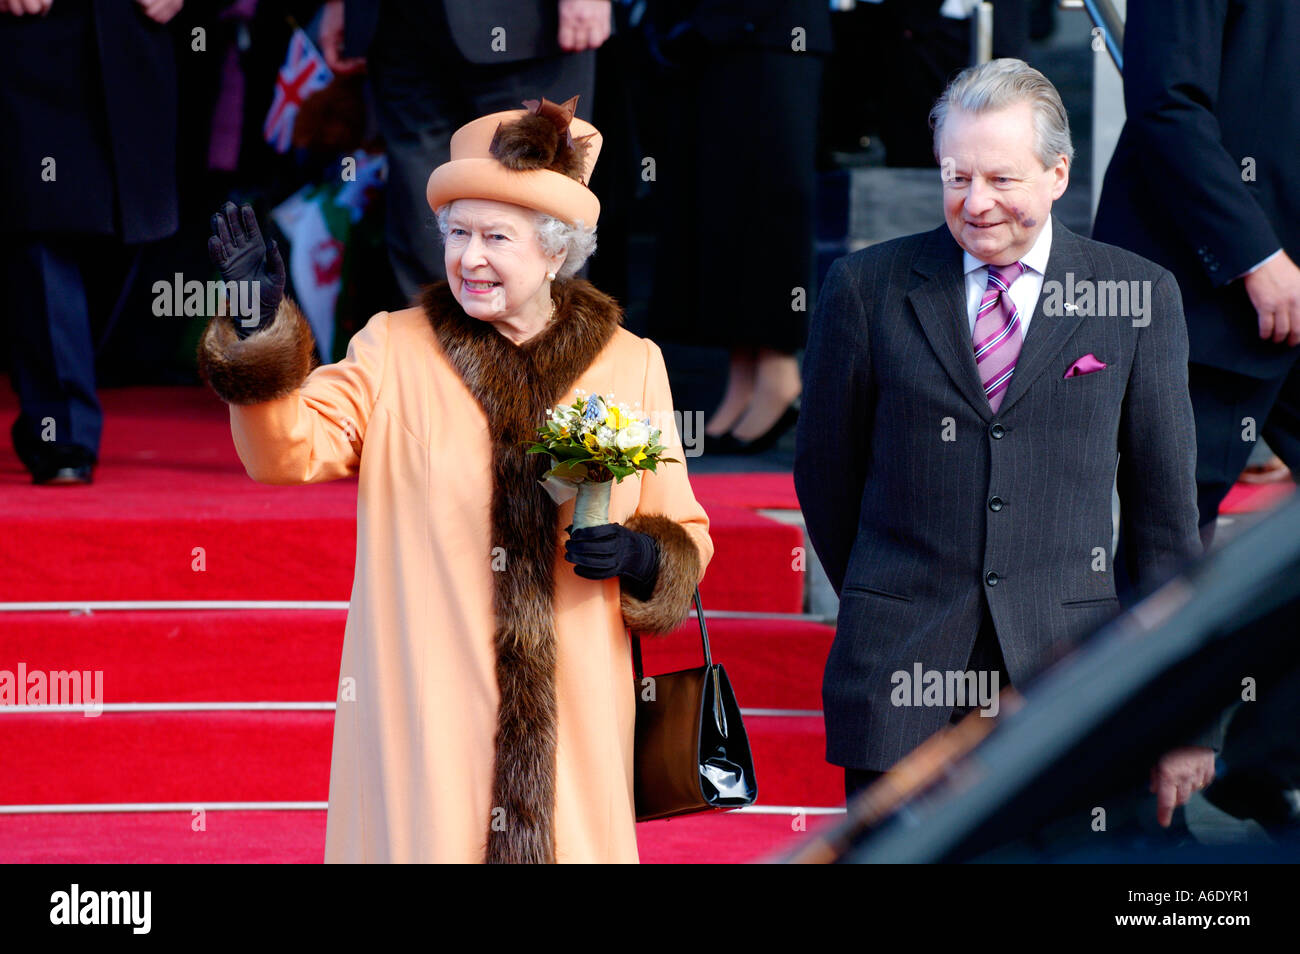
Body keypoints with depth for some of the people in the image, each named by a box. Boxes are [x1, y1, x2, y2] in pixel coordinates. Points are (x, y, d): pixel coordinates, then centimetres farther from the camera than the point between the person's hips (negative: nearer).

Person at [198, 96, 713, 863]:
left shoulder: (629, 366, 9)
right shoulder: (396, 351, 6)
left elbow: (685, 536, 14)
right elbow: (292, 450, -8)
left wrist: (640, 555, -8)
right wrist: (259, 331, -23)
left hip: (572, 713, 1)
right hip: (422, 710, -1)